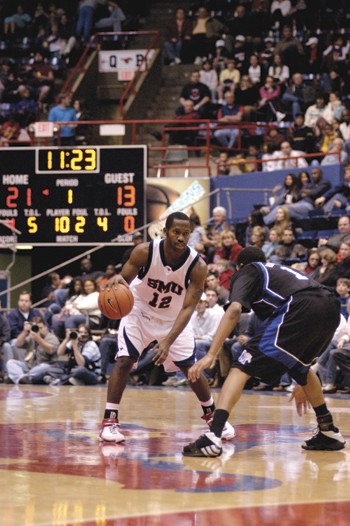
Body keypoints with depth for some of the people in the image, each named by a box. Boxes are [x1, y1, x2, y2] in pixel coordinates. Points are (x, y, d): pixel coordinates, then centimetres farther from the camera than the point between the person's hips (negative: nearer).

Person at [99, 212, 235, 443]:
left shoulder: (197, 265, -27)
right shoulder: (145, 251, -27)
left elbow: (188, 308, -27)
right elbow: (124, 280, -18)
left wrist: (168, 341, -39)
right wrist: (117, 280, -45)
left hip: (174, 317, 1)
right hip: (140, 311, -1)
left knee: (191, 368, 1)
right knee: (124, 360, -17)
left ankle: (212, 415, 25)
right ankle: (110, 420, -12)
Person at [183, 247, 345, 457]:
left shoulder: (246, 272, 23)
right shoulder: (281, 271, 41)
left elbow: (235, 309, -1)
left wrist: (211, 355, -5)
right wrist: (302, 384, 52)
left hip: (300, 309, -7)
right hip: (332, 308, 7)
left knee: (242, 368, -5)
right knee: (300, 365, 35)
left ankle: (213, 437, -22)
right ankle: (329, 432, 38)